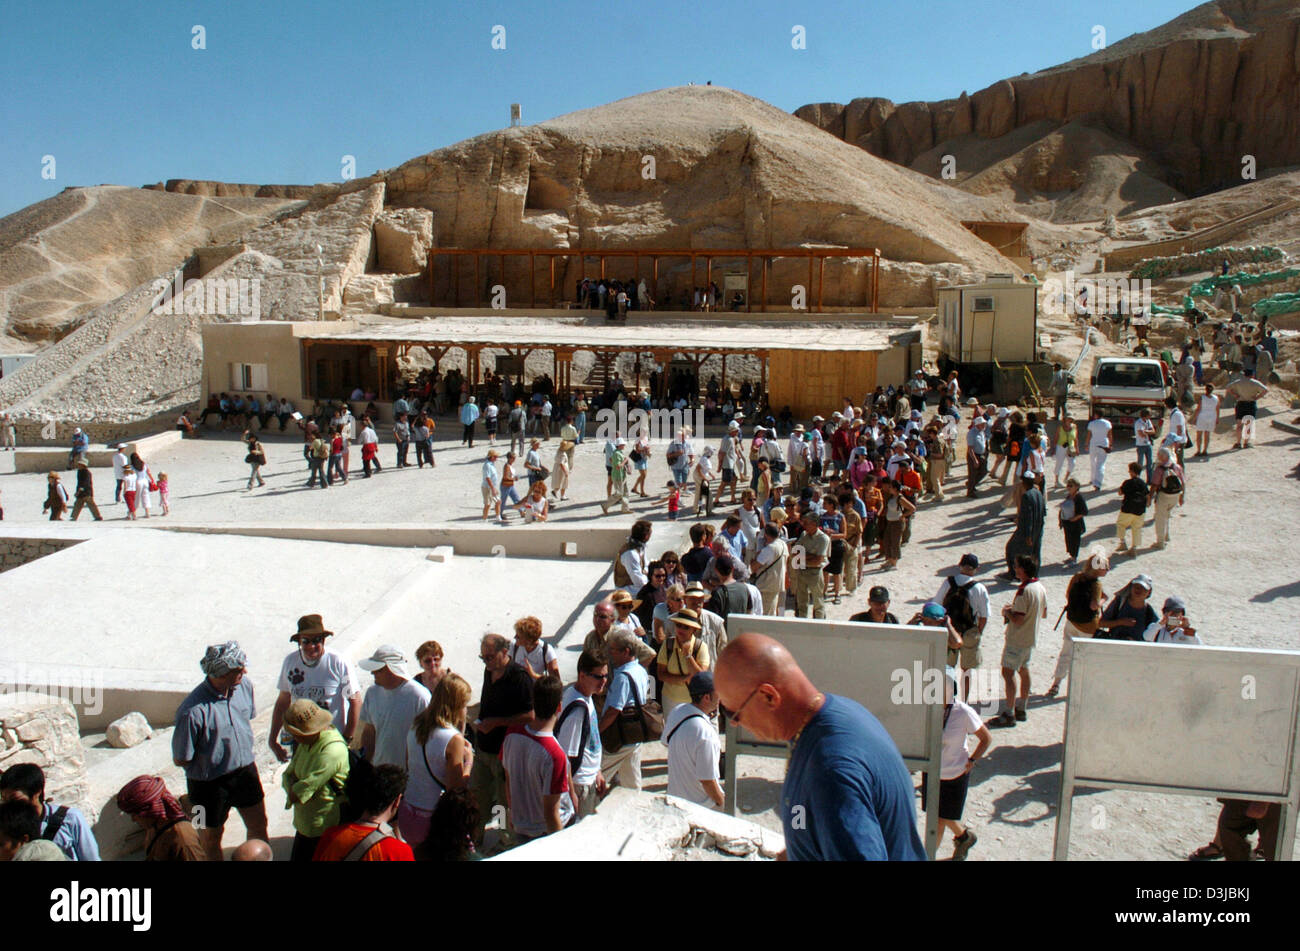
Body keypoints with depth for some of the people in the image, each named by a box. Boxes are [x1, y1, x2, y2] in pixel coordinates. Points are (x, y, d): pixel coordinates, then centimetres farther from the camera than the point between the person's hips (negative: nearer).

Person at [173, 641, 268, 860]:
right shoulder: (192, 711, -31)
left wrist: (246, 757, 10)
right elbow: (180, 759, -19)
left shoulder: (244, 687, -12)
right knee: (211, 837, 19)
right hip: (210, 783, -5)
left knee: (259, 826, 20)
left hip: (245, 770, 5)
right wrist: (211, 761, -5)